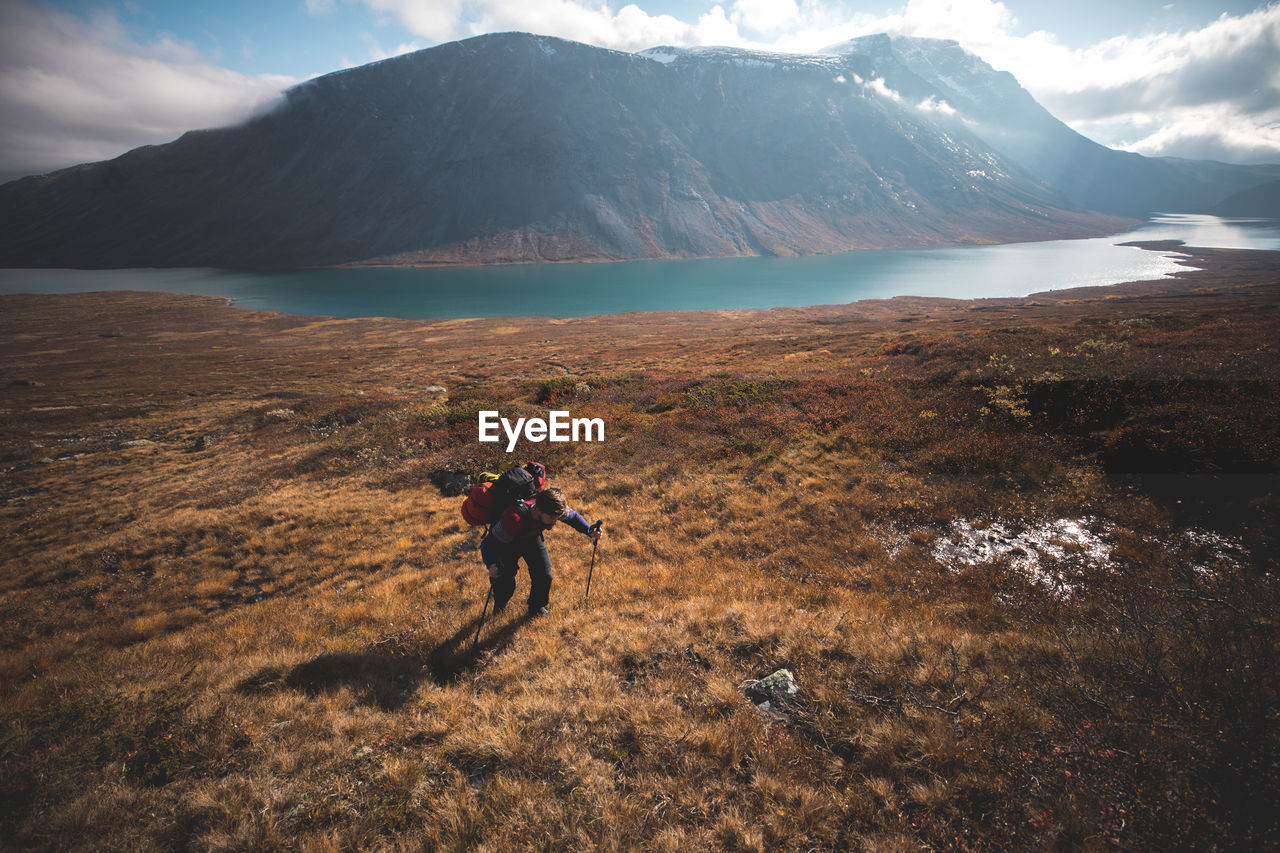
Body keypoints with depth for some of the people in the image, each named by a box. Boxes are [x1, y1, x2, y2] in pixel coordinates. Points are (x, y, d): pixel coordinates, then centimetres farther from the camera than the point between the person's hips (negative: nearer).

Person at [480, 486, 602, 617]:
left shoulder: (554, 509, -33)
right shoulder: (513, 519, -47)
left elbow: (573, 516, -9)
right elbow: (488, 544, -40)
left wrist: (589, 531, -25)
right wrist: (491, 565, -60)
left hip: (532, 538, 4)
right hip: (508, 542, -4)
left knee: (544, 576, -2)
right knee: (506, 582, -6)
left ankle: (536, 607, 29)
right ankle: (499, 606, 31)